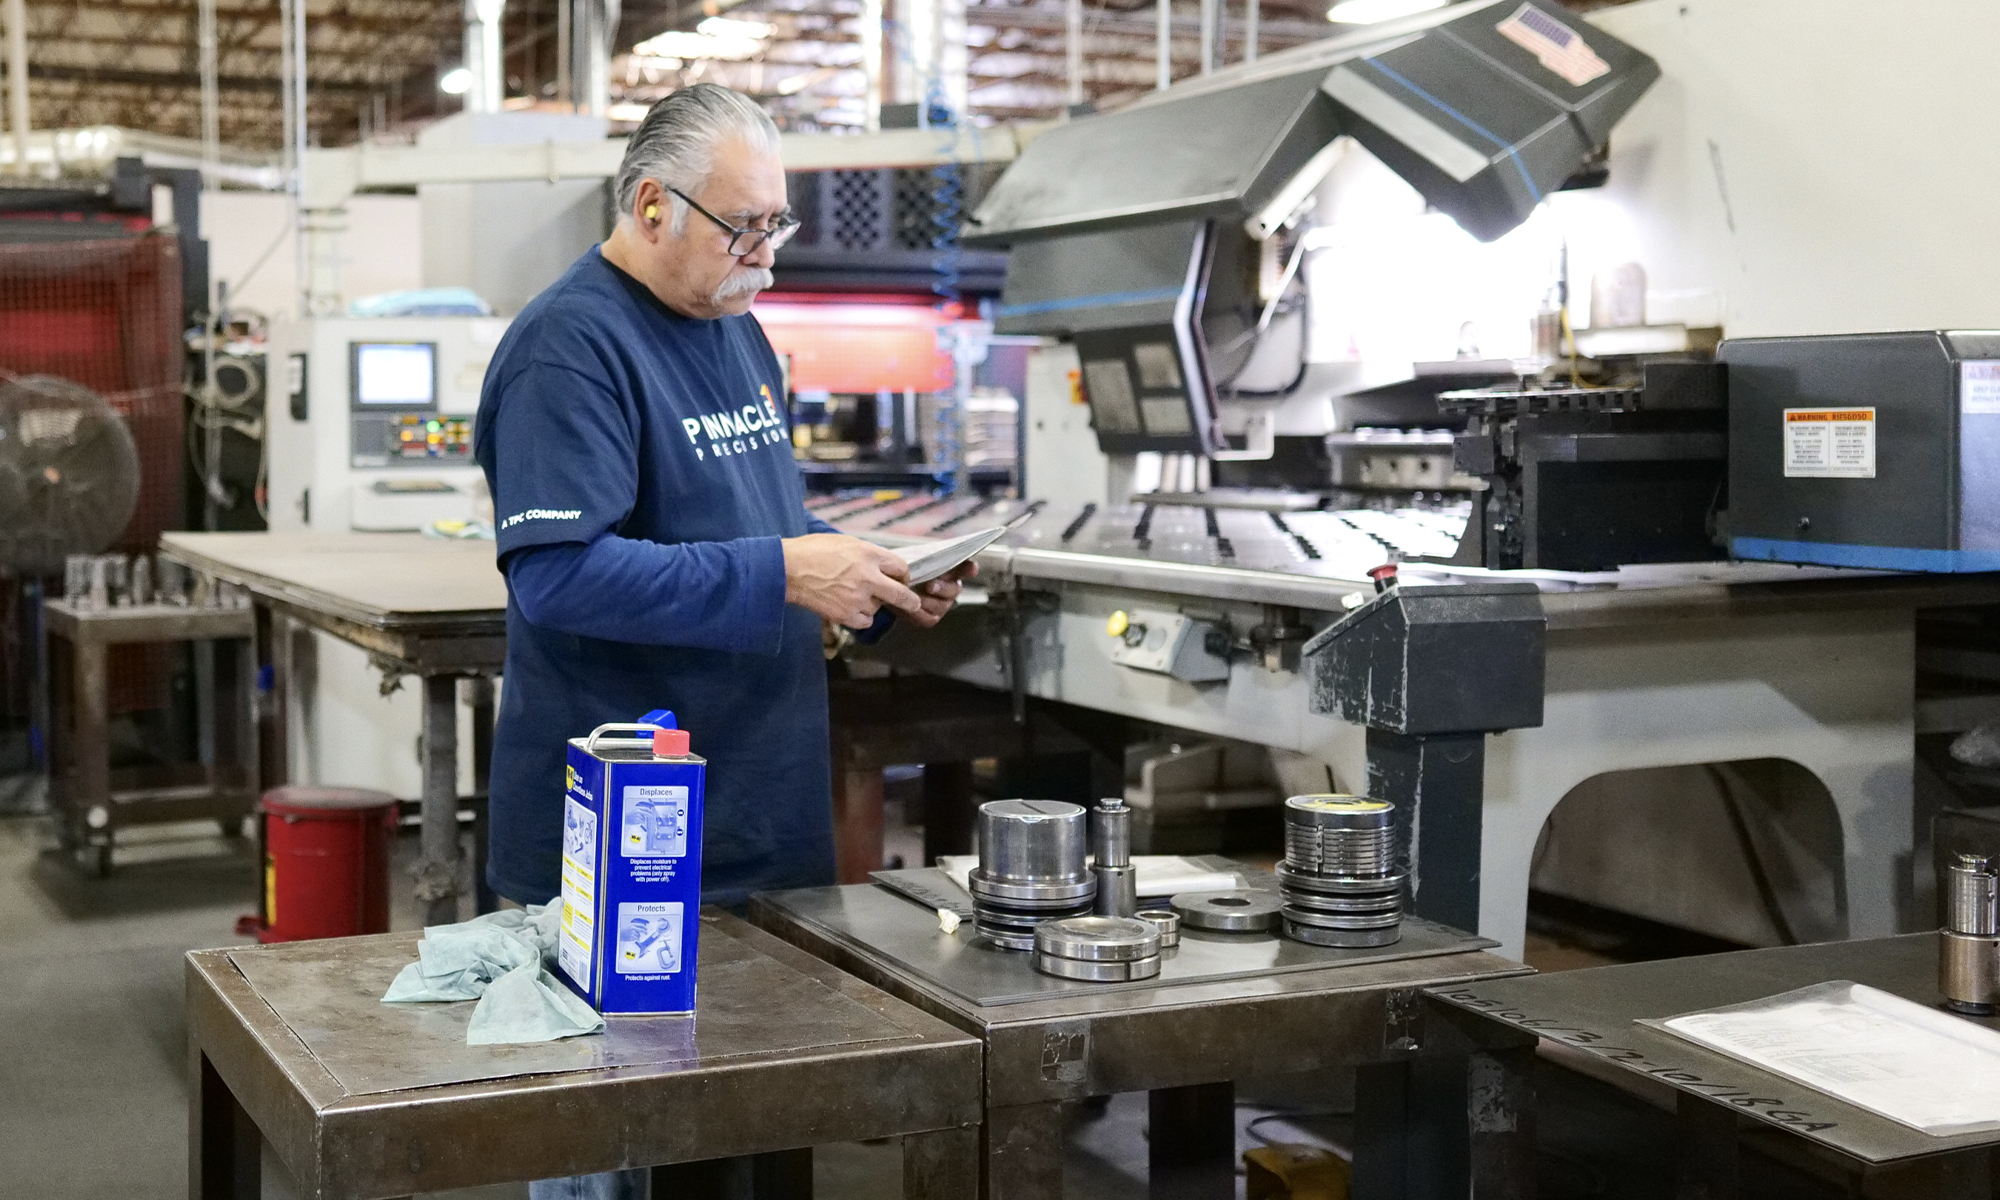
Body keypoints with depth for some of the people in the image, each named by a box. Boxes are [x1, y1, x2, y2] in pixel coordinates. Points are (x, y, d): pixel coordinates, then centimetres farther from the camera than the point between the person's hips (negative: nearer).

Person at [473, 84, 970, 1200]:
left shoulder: (737, 331, 14)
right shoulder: (571, 346, -16)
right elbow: (558, 575, -25)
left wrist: (872, 579, 5)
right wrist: (782, 574, -26)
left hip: (763, 825, 9)